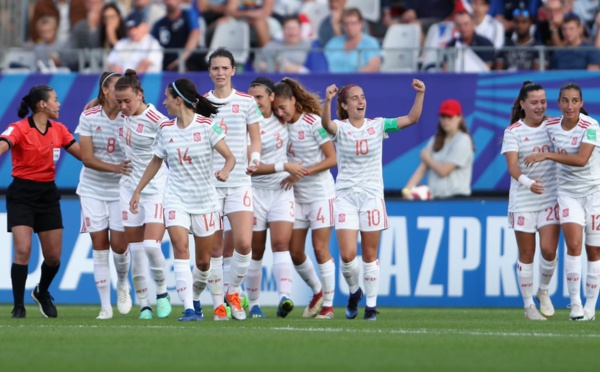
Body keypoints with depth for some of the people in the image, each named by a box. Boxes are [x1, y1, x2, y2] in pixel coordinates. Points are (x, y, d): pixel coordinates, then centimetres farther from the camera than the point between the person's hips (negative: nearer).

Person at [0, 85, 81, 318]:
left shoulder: (59, 130, 5)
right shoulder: (19, 129, -13)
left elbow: (84, 154, 10)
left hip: (48, 195, 5)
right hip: (22, 195, -5)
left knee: (53, 256, 5)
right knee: (23, 250, -16)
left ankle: (42, 293, 34)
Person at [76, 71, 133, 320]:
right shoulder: (89, 117, -5)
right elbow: (87, 158, -10)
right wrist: (114, 168, -23)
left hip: (121, 190, -1)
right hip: (93, 189, 1)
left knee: (119, 245, -4)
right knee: (99, 246, -1)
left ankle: (122, 284, 29)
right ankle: (105, 306, 6)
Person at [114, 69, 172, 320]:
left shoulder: (156, 121, -18)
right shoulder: (125, 114, 3)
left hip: (156, 189, -6)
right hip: (130, 187, 6)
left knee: (151, 246, -17)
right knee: (136, 252, 4)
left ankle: (162, 292, 7)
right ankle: (143, 305, 10)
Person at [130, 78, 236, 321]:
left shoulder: (207, 126, -9)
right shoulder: (165, 130, 3)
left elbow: (230, 157, -13)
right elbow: (156, 162, 17)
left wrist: (225, 171, -34)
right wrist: (138, 190, 17)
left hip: (205, 199, -2)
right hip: (176, 198, 2)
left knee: (203, 260, 6)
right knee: (180, 248, -18)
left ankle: (195, 299, 34)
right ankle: (189, 309, -22)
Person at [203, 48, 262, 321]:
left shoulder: (246, 102, 5)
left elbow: (255, 138, 9)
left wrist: (255, 156, -9)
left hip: (239, 181, -1)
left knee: (243, 243, -12)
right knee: (214, 248, 1)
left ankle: (233, 291, 11)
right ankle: (218, 304, 10)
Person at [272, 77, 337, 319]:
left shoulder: (314, 123, -13)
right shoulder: (282, 125, 3)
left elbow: (332, 159, -13)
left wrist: (302, 172, -20)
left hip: (321, 193, -6)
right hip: (296, 195, 6)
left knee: (320, 248, -8)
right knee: (295, 251, 4)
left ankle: (328, 304, 0)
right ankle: (317, 292, 26)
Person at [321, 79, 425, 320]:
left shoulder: (378, 126, 4)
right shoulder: (339, 128, -2)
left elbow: (411, 119, -3)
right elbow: (326, 124, -26)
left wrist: (420, 94, -18)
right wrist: (327, 101, -45)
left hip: (372, 195, 1)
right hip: (345, 196, -1)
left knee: (370, 255, 3)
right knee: (347, 255, -10)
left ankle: (371, 304, 15)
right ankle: (354, 292, 18)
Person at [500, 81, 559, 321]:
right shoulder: (513, 132, -6)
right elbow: (512, 166, -18)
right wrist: (527, 182, -37)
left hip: (551, 198, 2)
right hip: (523, 200, -2)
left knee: (549, 250, -9)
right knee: (526, 254, 3)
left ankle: (543, 291, 19)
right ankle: (528, 305, 16)